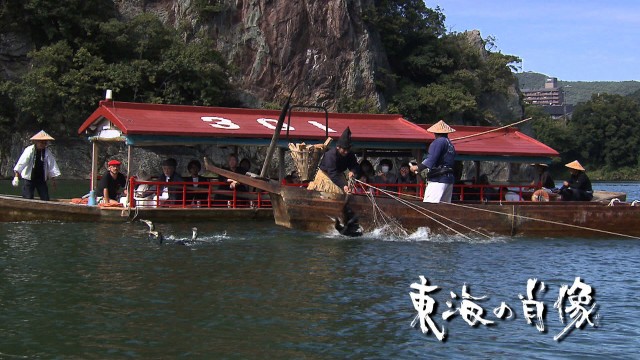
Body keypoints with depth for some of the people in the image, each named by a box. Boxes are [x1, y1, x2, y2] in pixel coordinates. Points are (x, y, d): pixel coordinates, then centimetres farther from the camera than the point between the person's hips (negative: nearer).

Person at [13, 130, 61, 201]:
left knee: (45, 199, 1)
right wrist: (16, 176, -27)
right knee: (27, 199, -7)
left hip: (41, 179, 3)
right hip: (29, 179, -3)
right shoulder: (29, 150, -12)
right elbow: (21, 162, -18)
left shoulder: (47, 152, -1)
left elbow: (52, 165, 3)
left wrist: (53, 179, 2)